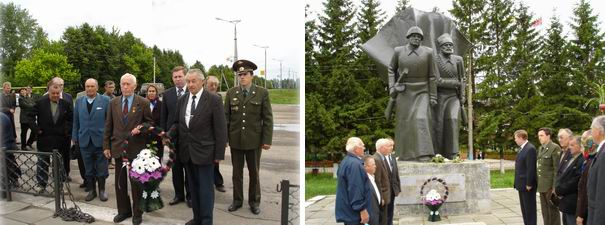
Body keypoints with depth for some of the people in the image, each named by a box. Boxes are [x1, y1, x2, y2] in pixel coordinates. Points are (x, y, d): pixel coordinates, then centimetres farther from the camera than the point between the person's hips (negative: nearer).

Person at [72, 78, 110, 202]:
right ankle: (91, 190, 23)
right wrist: (75, 137, 9)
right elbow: (76, 121, 11)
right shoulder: (79, 101, 7)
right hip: (84, 140, 3)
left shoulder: (105, 100, -3)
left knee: (101, 168, 6)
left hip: (100, 140, -3)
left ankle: (102, 190, 22)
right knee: (88, 169, 11)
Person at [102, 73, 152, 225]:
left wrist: (141, 128, -19)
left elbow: (150, 122, 2)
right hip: (118, 147, 3)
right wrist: (106, 146, 4)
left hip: (136, 148, -3)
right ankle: (123, 210, 26)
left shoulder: (143, 102, -3)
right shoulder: (113, 102, 7)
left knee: (136, 182, 6)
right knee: (120, 182, 11)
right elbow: (108, 126, 8)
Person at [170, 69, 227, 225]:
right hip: (186, 152, 6)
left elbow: (220, 129, -10)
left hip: (204, 151, -5)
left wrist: (219, 153, -11)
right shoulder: (182, 100, 8)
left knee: (206, 188, 2)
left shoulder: (214, 100, -9)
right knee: (193, 187, 15)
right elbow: (178, 123, 17)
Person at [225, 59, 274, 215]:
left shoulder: (262, 93, -3)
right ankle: (237, 200, 25)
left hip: (254, 140, -2)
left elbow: (268, 118, -5)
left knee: (254, 172, 9)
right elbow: (226, 117, 4)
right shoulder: (231, 93, 3)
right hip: (235, 139, 2)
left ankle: (254, 201, 23)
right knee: (237, 172, 11)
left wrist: (267, 140, -9)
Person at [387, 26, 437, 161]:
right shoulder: (398, 51, -1)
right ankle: (405, 154, 13)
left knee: (421, 120, -17)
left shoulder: (427, 52, -2)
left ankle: (424, 154, -16)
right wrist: (392, 87, -2)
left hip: (421, 93, -1)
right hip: (404, 93, 1)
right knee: (404, 123, 1)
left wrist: (433, 97, -3)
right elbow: (391, 69, 12)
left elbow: (431, 76, 0)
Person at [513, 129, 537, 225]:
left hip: (527, 185, -10)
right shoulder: (522, 148, 13)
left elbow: (531, 168, -21)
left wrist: (529, 184, -20)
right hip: (522, 184, 10)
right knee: (524, 209, 15)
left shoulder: (530, 149, -17)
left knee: (530, 208, 0)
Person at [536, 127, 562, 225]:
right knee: (545, 212, 14)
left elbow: (557, 169, -16)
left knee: (553, 211, 2)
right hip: (542, 185, 8)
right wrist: (539, 184, 13)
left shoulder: (555, 148, -13)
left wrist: (555, 187, -18)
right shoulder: (540, 148, 13)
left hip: (550, 186, -8)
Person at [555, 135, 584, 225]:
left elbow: (575, 181, -22)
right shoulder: (570, 158, 12)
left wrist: (560, 190, -12)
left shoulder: (582, 161, -18)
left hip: (572, 202, -9)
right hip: (565, 200, 9)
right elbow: (560, 173, 14)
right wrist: (557, 188, -2)